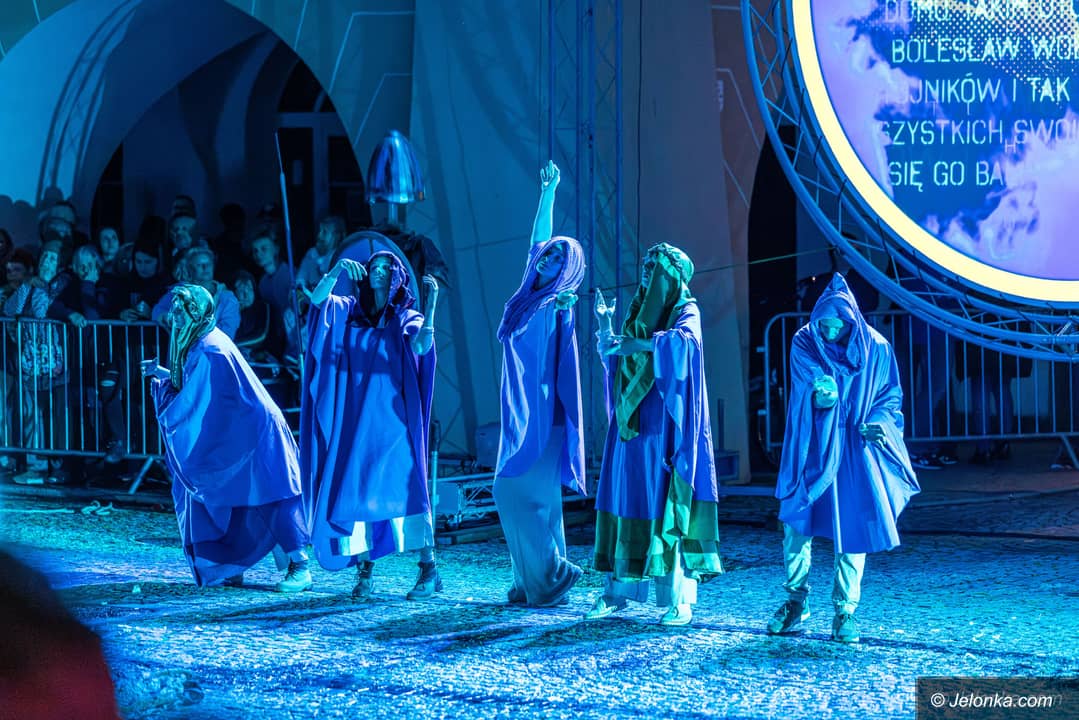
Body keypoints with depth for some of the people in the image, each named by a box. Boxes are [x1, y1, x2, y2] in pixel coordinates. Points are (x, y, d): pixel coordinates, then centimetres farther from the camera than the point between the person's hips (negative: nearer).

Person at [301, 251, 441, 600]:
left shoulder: (406, 318, 7)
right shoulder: (348, 311, 14)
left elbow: (422, 346, -12)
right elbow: (317, 299, -3)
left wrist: (431, 303, -18)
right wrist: (336, 271, -17)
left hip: (392, 418, -3)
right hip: (353, 420, 3)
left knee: (402, 486, -11)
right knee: (354, 488, -4)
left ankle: (429, 568, -10)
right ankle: (364, 570, 1)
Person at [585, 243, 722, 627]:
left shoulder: (685, 310, -3)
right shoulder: (639, 310, 16)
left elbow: (684, 341, -25)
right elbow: (614, 354, 23)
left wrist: (634, 343, -20)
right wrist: (606, 326, 8)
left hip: (664, 422, -6)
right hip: (631, 421, 6)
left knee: (666, 499, -9)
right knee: (626, 495, 4)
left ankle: (679, 598, -7)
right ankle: (617, 590, 8)